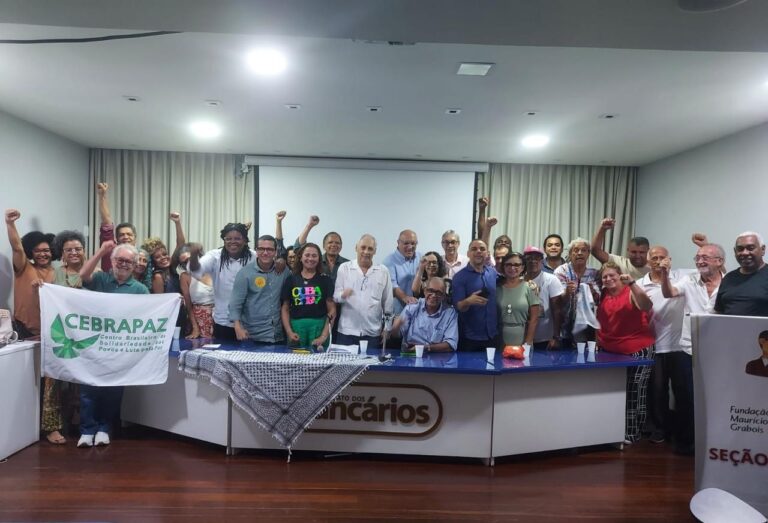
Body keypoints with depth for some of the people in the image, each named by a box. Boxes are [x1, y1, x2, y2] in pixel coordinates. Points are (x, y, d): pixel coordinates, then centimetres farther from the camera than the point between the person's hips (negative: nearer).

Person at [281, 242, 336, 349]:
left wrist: (325, 335, -8)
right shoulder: (291, 279, 8)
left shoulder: (325, 279, 5)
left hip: (319, 326, -1)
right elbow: (285, 308, 10)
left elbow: (332, 309, 2)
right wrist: (289, 332, -3)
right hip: (296, 326, 1)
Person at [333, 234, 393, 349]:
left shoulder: (383, 271, 3)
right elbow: (335, 296, 1)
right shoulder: (344, 268, 1)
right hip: (347, 331, -1)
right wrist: (343, 295, -22)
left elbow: (388, 301, 8)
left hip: (373, 332, 1)